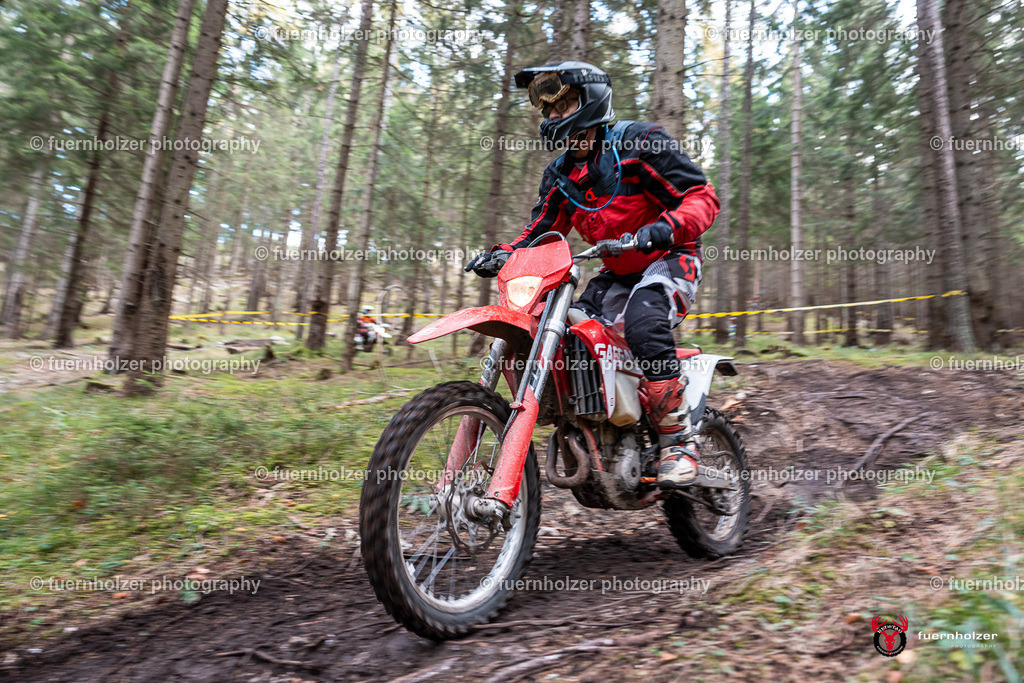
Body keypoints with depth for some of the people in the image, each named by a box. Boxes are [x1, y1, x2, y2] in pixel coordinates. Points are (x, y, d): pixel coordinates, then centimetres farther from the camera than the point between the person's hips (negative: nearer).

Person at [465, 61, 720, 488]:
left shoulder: (640, 143, -11)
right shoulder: (559, 175, 9)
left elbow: (703, 196, -14)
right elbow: (542, 230, 9)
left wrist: (667, 227, -34)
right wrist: (503, 254, -10)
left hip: (670, 259, -6)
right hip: (618, 273, 7)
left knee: (642, 323, -35)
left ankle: (679, 443, -24)